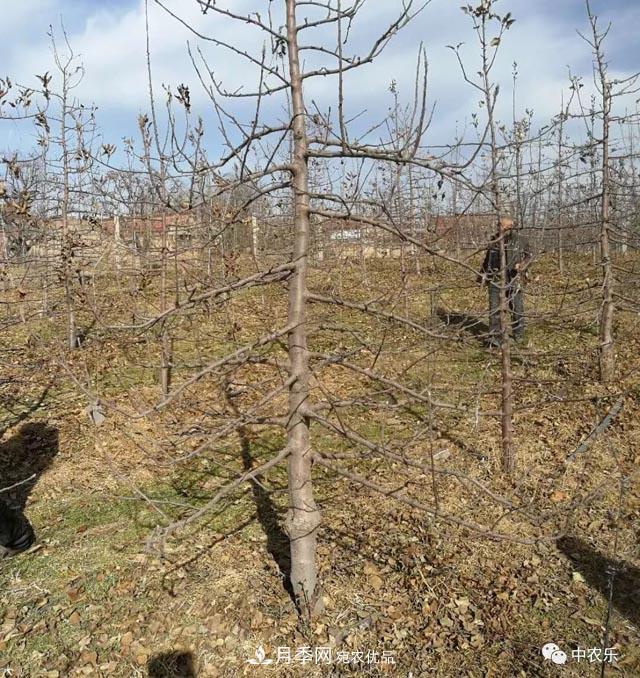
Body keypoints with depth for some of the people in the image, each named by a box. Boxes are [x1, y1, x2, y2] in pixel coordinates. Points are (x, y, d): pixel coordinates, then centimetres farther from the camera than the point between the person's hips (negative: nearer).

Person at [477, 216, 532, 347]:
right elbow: (487, 259, 16)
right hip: (496, 279, 2)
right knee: (494, 308, -5)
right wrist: (482, 274, 8)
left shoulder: (521, 240, -2)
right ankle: (494, 337, -1)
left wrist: (521, 265, -18)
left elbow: (529, 256, 3)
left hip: (514, 279, -1)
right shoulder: (494, 240, 7)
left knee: (516, 308, 7)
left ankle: (518, 335, 26)